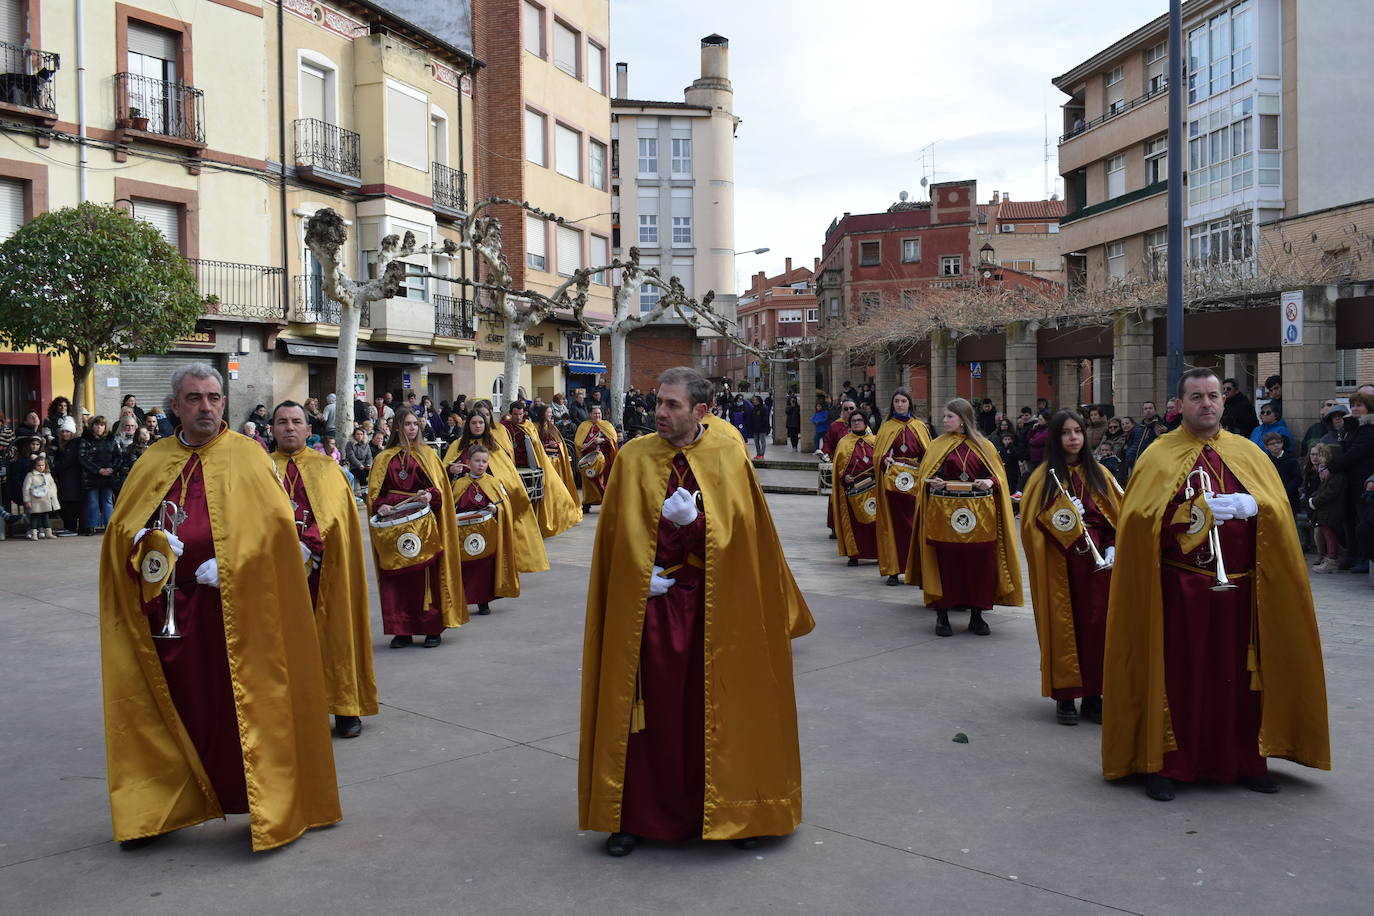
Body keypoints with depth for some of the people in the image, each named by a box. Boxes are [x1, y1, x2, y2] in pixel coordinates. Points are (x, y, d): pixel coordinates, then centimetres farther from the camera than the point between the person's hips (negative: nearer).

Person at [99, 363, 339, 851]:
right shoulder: (153, 461, 11)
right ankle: (162, 805, 22)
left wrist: (229, 565, -15)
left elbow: (276, 524, -7)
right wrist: (146, 542, -9)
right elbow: (121, 526, 13)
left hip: (234, 604, -3)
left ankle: (263, 803, 13)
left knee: (240, 701, 2)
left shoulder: (247, 456, 0)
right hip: (167, 601, 3)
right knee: (176, 703, 9)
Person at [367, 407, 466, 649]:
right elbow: (375, 493, 10)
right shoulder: (384, 459, 12)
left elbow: (440, 487, 5)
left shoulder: (427, 454, 10)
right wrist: (381, 506, -10)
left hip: (424, 523, -1)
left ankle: (433, 629, 2)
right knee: (396, 578, -1)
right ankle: (402, 630, 6)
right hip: (394, 522, 1)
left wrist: (431, 495, -16)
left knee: (427, 575, -4)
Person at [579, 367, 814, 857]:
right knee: (650, 708, 5)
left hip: (715, 604, 0)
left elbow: (742, 530, -3)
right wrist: (644, 575, -8)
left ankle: (729, 811, 24)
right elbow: (617, 535, 3)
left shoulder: (729, 457, -2)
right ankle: (634, 815, 19)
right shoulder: (634, 457, -1)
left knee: (718, 707, 8)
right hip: (649, 601, 0)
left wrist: (692, 520, -16)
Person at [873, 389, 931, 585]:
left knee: (915, 523, -3)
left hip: (915, 480, 0)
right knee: (893, 523, -2)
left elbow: (928, 453, 8)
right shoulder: (886, 428, 10)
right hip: (892, 480, 0)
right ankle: (893, 570, 2)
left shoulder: (919, 427, 11)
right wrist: (884, 460, -14)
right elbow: (877, 453, 6)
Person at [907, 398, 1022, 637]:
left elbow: (998, 476, 10)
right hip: (944, 513, 0)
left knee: (978, 565, 3)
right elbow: (924, 477, 8)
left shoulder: (984, 446, 8)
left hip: (979, 515, 1)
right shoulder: (938, 446, 8)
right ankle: (942, 616, 10)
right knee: (945, 564, -1)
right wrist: (932, 483, -14)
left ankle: (976, 615, 16)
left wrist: (990, 482, -11)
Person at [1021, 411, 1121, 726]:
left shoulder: (1099, 474, 10)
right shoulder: (1044, 475, 2)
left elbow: (1117, 517, 9)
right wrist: (1063, 512, -17)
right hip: (1059, 561, -2)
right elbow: (1032, 521, -3)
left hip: (1096, 560, 2)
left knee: (1096, 625, 1)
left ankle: (1093, 695, 11)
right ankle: (1065, 696, 8)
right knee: (1063, 626, 0)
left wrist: (1111, 548, -5)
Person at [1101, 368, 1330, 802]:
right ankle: (1164, 762, 11)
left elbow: (1280, 509, 4)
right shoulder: (1159, 456, 0)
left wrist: (1252, 506, -17)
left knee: (1240, 674, 8)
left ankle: (1245, 760, 22)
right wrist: (1201, 511, -21)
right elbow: (1143, 521, -12)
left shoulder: (1248, 453, 11)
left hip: (1241, 590, 3)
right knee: (1177, 676, 1)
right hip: (1179, 590, -3)